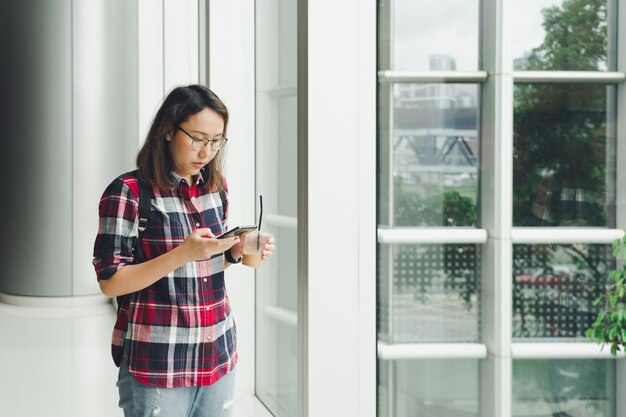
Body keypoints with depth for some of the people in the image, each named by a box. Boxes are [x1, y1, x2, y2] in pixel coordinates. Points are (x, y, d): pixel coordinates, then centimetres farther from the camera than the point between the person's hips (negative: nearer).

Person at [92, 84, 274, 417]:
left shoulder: (216, 187, 7)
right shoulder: (127, 192, -11)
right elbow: (110, 282, -13)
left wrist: (236, 251, -3)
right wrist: (183, 253, -23)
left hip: (219, 355, 6)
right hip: (157, 364, -5)